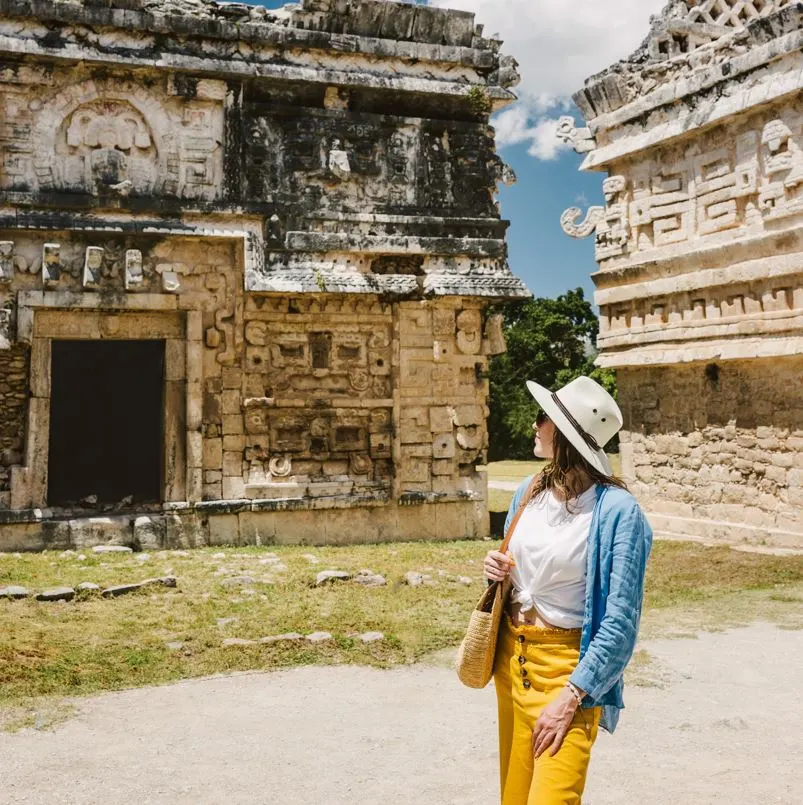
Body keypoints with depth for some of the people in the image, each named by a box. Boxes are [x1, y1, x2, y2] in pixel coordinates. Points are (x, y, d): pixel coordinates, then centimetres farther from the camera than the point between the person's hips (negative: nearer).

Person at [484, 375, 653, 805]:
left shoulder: (617, 511, -17)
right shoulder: (530, 491, 3)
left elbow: (621, 622, -18)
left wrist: (572, 695, -22)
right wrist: (497, 571, -4)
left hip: (568, 668, -6)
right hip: (512, 656, 7)